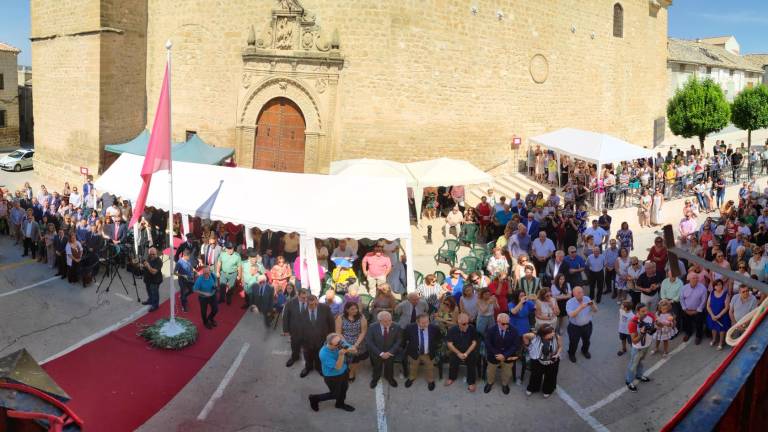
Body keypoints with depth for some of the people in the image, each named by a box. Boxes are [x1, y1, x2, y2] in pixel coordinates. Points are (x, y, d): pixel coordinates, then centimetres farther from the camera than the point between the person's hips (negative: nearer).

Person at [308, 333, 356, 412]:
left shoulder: (340, 343, -23)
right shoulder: (324, 354, -38)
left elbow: (354, 350, -14)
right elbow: (337, 367, -32)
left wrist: (348, 349, -36)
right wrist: (341, 354, -46)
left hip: (344, 372, 6)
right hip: (332, 377, -6)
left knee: (344, 389, 27)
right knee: (335, 395, 17)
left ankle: (340, 404, 57)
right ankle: (314, 399, 39)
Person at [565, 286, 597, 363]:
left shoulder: (587, 299, -8)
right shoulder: (570, 302, -20)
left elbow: (595, 311, -6)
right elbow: (571, 315, -33)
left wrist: (592, 305, -29)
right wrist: (581, 307, -43)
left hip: (587, 325, 4)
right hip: (574, 327, -4)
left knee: (586, 341, 24)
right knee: (573, 342, 10)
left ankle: (585, 351, 55)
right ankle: (571, 354, 39)